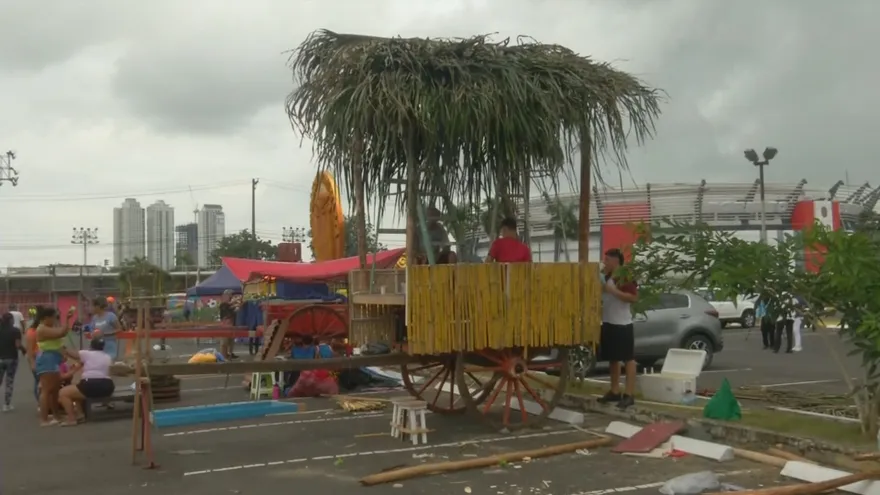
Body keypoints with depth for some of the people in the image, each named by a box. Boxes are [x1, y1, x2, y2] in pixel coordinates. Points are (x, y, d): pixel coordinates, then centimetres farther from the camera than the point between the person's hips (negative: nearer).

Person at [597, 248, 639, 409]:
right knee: (612, 358, 13)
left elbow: (634, 297, -19)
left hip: (623, 324, -9)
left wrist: (613, 291, -21)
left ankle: (629, 394, -5)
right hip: (608, 323, 9)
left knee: (628, 358, -4)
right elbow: (600, 294, 24)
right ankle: (615, 391, 21)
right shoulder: (606, 276, 15)